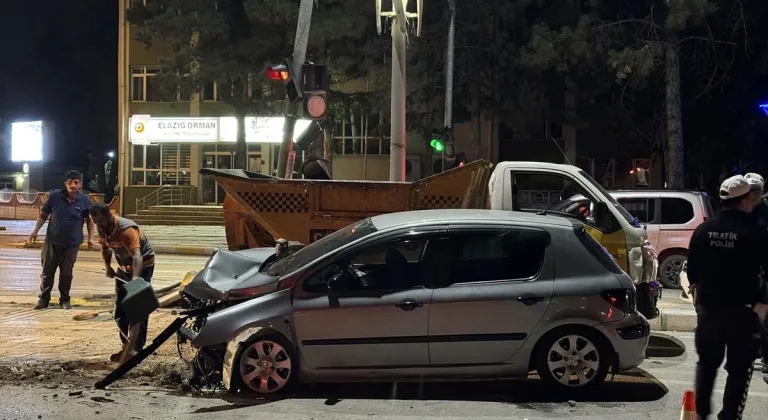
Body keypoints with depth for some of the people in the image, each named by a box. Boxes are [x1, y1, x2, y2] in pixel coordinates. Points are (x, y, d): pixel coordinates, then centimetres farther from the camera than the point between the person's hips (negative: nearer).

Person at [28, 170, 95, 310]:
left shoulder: (84, 200, -5)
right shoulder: (54, 196, -6)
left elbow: (89, 220, 6)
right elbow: (43, 215, 4)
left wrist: (90, 238, 0)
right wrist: (35, 231, -2)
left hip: (72, 244, 0)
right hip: (52, 241, 0)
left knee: (66, 274, 7)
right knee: (47, 272, 6)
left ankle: (65, 300, 20)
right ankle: (43, 298, 18)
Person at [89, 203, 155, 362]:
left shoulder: (126, 229, -34)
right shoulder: (102, 228, -10)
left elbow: (137, 256, -46)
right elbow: (105, 247, 11)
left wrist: (135, 280, -59)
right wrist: (107, 266, -4)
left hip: (143, 265, -8)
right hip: (124, 267, 8)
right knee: (120, 310, 8)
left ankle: (136, 349, -10)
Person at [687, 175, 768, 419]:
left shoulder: (704, 230, 2)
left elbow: (692, 269, 11)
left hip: (708, 307, 5)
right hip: (742, 310, -5)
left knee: (707, 363, 19)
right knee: (739, 369, 5)